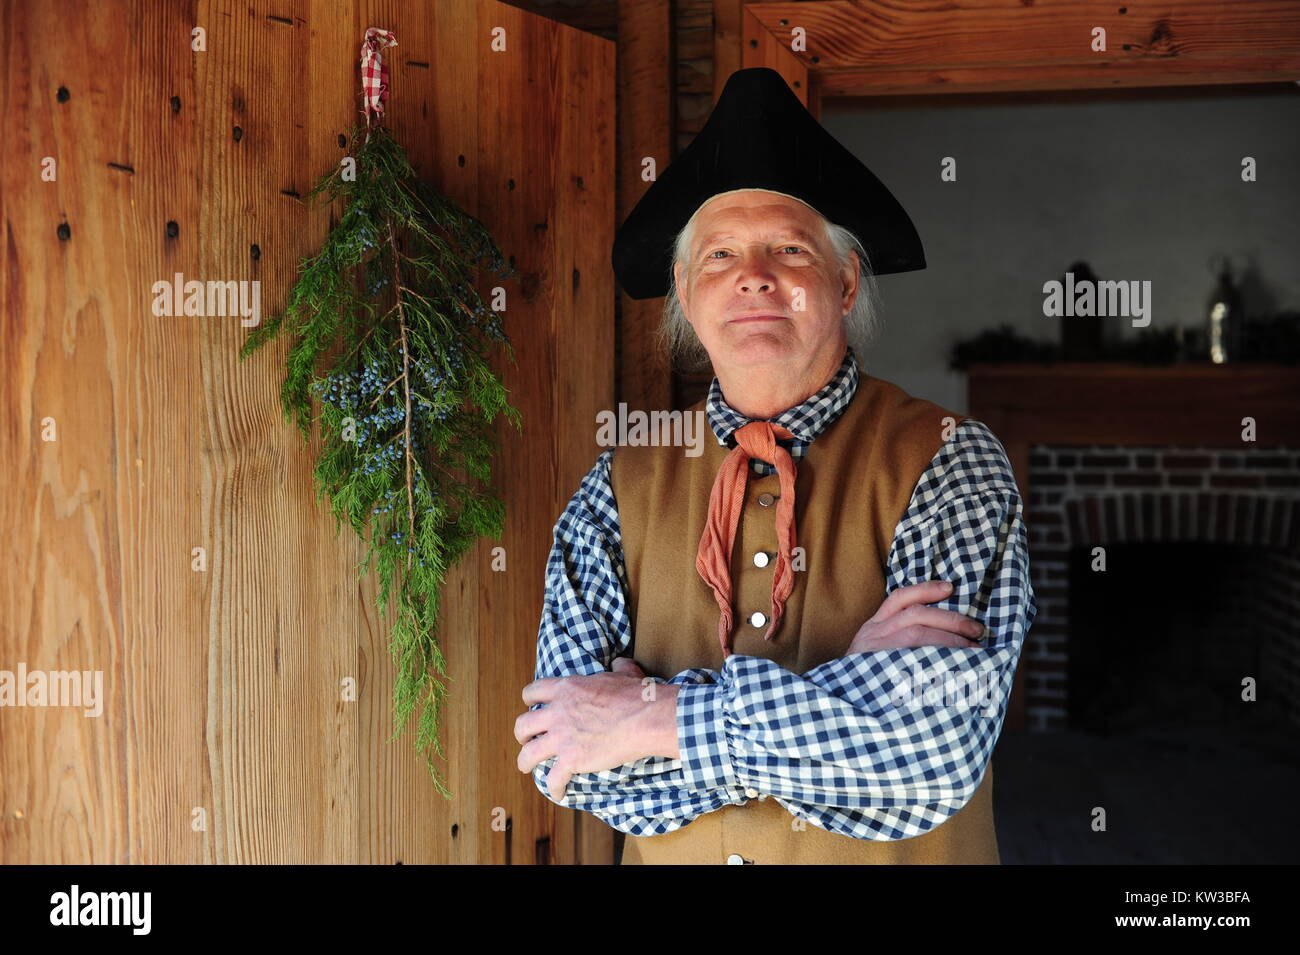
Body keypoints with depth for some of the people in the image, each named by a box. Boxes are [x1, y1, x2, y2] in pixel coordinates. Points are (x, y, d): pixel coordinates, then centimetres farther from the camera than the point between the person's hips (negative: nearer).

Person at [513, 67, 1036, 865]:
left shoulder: (949, 463, -14)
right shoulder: (622, 488, -7)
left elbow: (938, 745, -26)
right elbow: (562, 757, -16)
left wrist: (659, 714, -23)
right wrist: (848, 681, -24)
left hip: (894, 858, -1)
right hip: (672, 857, 2)